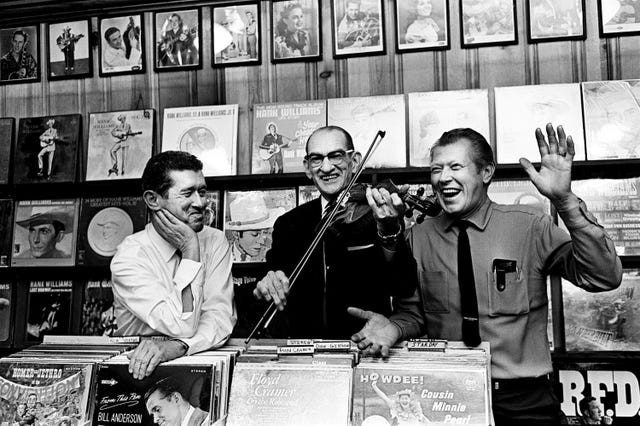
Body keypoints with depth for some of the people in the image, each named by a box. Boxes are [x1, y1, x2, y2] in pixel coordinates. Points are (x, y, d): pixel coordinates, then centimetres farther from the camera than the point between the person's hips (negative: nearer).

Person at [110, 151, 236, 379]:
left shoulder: (215, 241, -1)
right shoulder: (129, 257, -12)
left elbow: (221, 318, -10)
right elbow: (182, 326, -19)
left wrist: (176, 346, -28)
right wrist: (190, 249, -17)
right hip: (140, 370, -1)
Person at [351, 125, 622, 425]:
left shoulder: (528, 225, -2)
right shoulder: (418, 237, 4)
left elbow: (605, 277, -9)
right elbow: (413, 313, 10)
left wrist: (565, 201, -20)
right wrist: (393, 327, -13)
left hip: (522, 401, 0)